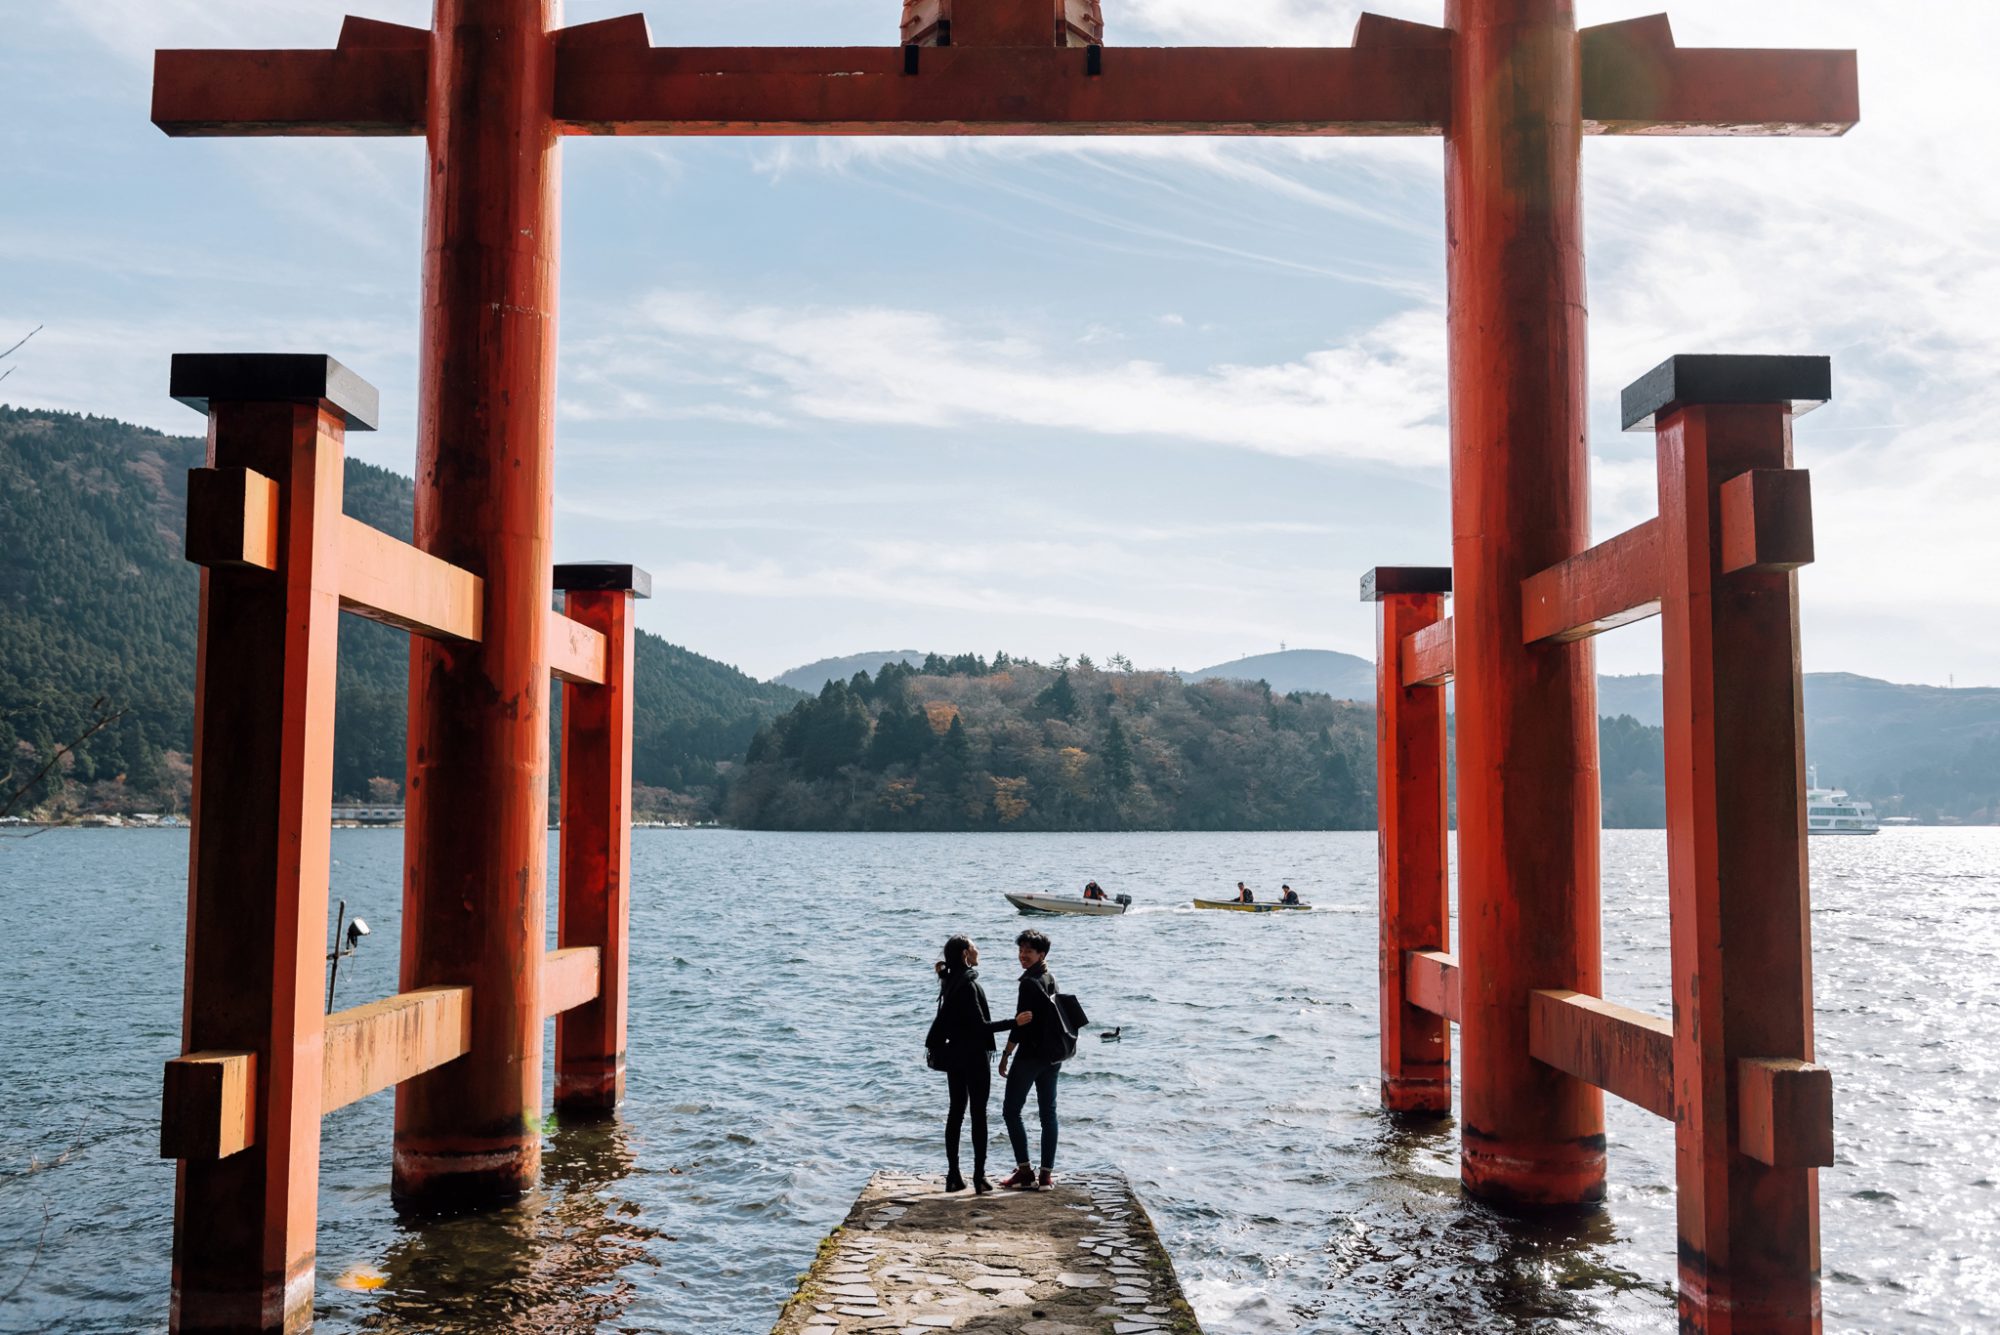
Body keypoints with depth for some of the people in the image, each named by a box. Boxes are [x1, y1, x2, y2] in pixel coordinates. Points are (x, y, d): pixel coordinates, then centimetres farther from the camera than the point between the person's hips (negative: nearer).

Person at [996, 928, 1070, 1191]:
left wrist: (1005, 1056, -12)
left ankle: (1025, 1171, -5)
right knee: (1048, 1112, 9)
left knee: (1011, 1110, 0)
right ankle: (1047, 1172, 10)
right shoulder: (1051, 979, 11)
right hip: (1053, 1055, 9)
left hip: (1031, 1055, -9)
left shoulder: (1030, 983, -16)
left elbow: (1021, 1023, -18)